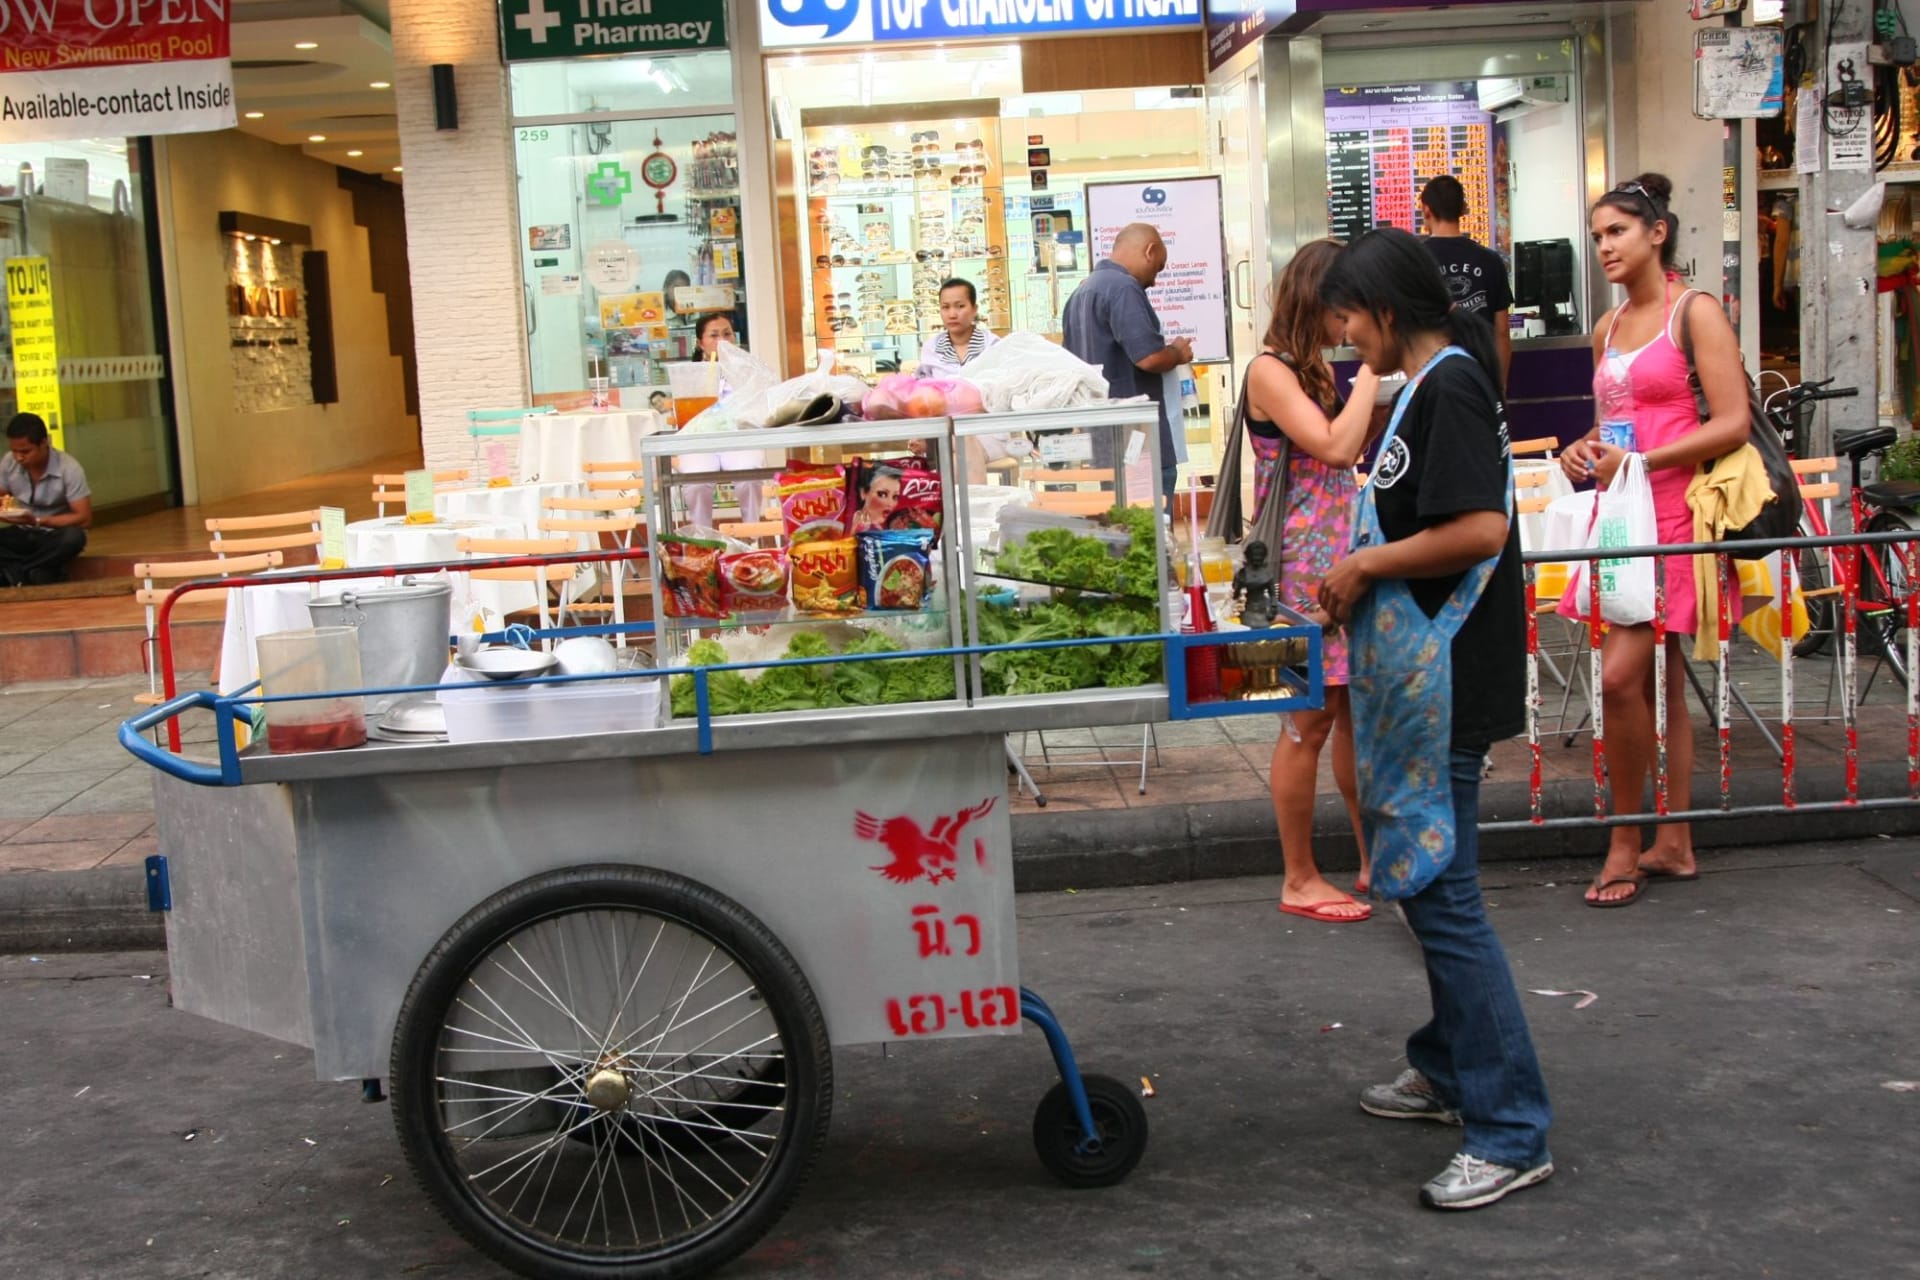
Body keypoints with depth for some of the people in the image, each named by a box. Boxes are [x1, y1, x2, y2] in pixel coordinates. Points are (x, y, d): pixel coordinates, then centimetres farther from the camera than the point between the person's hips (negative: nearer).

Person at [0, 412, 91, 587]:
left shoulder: (68, 468, -19)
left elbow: (85, 519, -20)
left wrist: (37, 521, -28)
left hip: (54, 537, -3)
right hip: (22, 535, 3)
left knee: (74, 537, -37)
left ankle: (17, 573, -21)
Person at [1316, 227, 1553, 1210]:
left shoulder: (1449, 389, -16)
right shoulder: (1431, 385, 15)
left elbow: (1481, 528, -26)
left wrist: (1368, 562, -16)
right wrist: (1362, 577, 13)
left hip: (1442, 680, -11)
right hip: (1417, 676, 11)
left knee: (1441, 893, -8)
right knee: (1422, 880, 20)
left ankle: (1511, 1134, -2)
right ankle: (1451, 1072, 34)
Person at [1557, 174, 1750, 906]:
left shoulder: (1695, 313, -5)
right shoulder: (1607, 329, 15)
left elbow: (1733, 424, -13)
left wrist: (1641, 460, -18)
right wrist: (1584, 449, 6)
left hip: (1673, 517, -7)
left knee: (1619, 677, -15)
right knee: (1659, 684, 10)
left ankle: (1626, 844, -2)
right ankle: (1673, 845, 17)